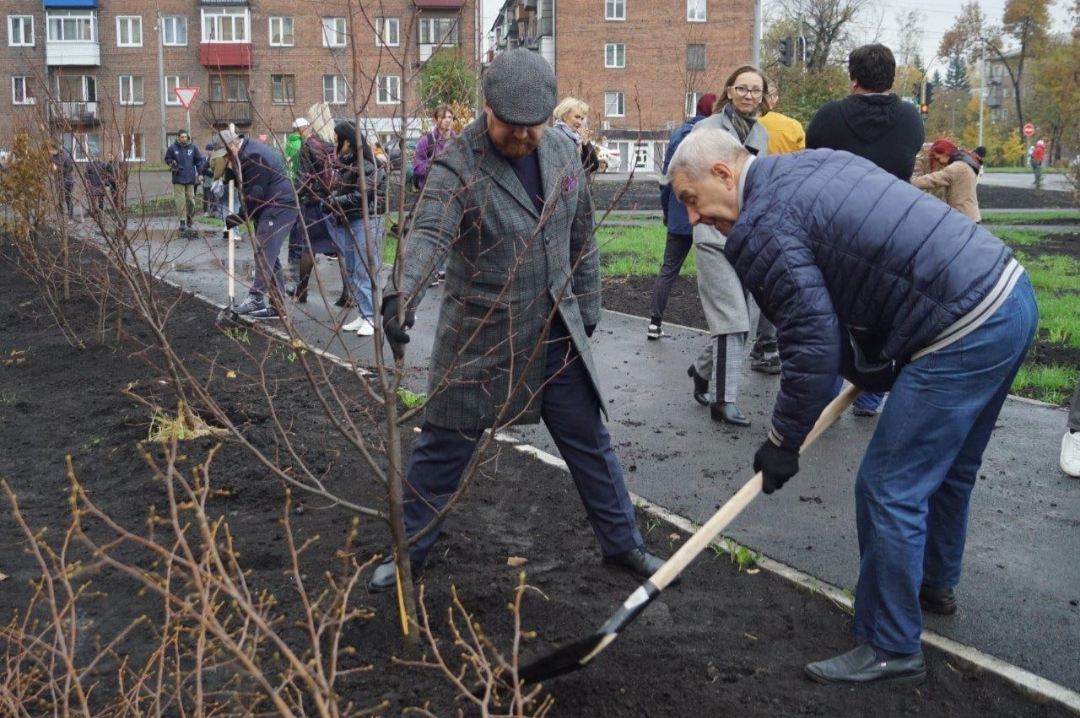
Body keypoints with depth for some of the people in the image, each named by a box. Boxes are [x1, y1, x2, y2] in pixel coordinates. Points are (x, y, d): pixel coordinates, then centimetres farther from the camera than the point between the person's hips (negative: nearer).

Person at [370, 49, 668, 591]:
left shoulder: (562, 151, 2)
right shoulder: (458, 167, -17)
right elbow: (427, 235, -34)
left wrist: (587, 308, 14)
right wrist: (401, 296, -52)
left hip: (557, 333, 5)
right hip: (479, 337, -4)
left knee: (589, 440, 14)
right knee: (443, 447, 7)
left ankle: (622, 543, 34)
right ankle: (408, 553, 28)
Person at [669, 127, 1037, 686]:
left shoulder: (760, 228, -14)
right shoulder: (820, 160, 14)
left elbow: (814, 345, -17)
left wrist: (782, 443, -5)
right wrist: (870, 369, 21)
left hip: (962, 335, -10)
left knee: (889, 490, 0)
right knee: (948, 468, 26)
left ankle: (891, 649, 15)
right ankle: (935, 583, 47)